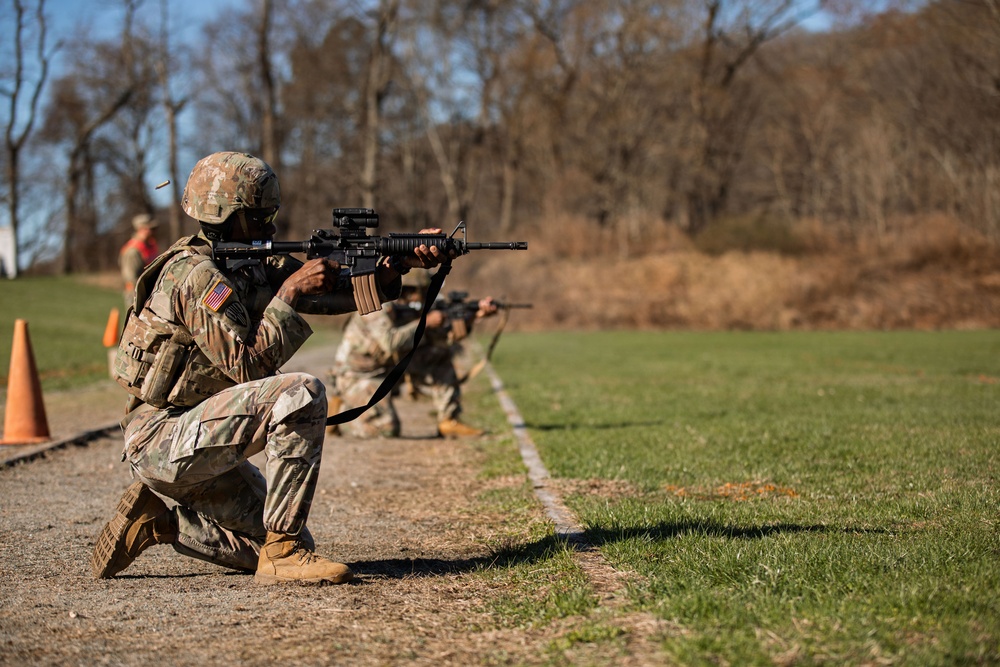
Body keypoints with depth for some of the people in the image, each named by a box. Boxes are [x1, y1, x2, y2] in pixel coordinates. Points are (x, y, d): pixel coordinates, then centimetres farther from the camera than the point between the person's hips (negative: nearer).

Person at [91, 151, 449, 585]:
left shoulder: (252, 266, 10)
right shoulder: (196, 275, -17)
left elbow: (341, 290, 2)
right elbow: (248, 366, -23)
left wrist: (403, 263, -13)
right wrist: (289, 294, -17)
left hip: (194, 442, 9)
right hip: (162, 440, -9)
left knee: (289, 547, 9)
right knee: (301, 395, -26)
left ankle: (158, 523, 14)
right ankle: (282, 552, -21)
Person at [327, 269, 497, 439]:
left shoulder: (410, 312, 0)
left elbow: (445, 335, 0)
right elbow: (390, 342, -39)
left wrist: (475, 315, -13)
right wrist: (425, 322, -31)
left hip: (385, 369, 9)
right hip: (355, 376, -9)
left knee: (441, 354, 2)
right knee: (388, 429, -24)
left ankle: (449, 421, 5)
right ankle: (341, 408, 3)